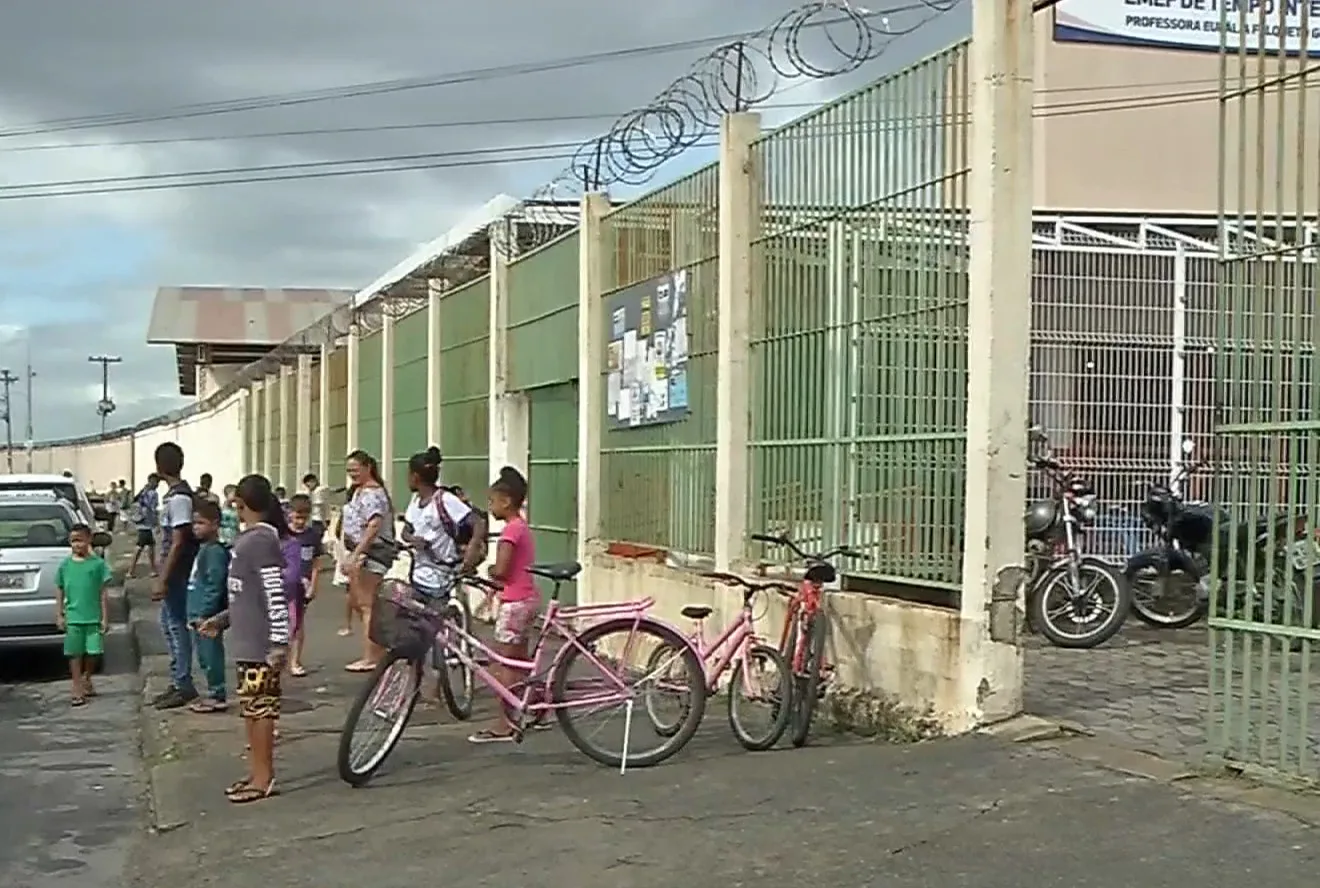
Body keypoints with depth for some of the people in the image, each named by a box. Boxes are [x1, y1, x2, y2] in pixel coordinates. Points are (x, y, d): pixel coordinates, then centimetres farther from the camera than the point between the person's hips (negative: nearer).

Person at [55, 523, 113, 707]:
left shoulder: (98, 563, -2)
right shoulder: (65, 565, 4)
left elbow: (103, 593, 0)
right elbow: (60, 593, 9)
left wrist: (105, 618, -2)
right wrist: (59, 615, 3)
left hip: (94, 617, -1)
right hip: (73, 618, 1)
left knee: (92, 652, 5)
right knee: (74, 653, 1)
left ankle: (86, 680, 29)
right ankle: (77, 689, 6)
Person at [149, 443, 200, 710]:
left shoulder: (179, 497, -18)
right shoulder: (175, 494, 12)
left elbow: (178, 542, -22)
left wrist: (162, 580, -22)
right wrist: (162, 576, 22)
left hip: (177, 574, -10)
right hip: (173, 573, 10)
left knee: (178, 626, -4)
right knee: (169, 624, 16)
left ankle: (184, 686, 2)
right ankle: (177, 682, 23)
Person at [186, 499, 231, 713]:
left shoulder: (214, 551, -16)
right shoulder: (203, 549, 16)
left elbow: (214, 585, -21)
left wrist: (204, 613, -21)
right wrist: (194, 614, 19)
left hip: (208, 616, -10)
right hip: (199, 615, 10)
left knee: (211, 655, -4)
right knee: (204, 656, 15)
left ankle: (218, 697, 3)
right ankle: (214, 693, 23)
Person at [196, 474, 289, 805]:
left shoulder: (260, 540, -17)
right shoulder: (250, 539, 13)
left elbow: (276, 596, -22)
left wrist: (280, 642, -24)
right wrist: (222, 619, 25)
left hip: (259, 644, -10)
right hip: (248, 640, 10)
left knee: (258, 707, -3)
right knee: (250, 709, 15)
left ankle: (263, 779, 5)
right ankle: (257, 773, 23)